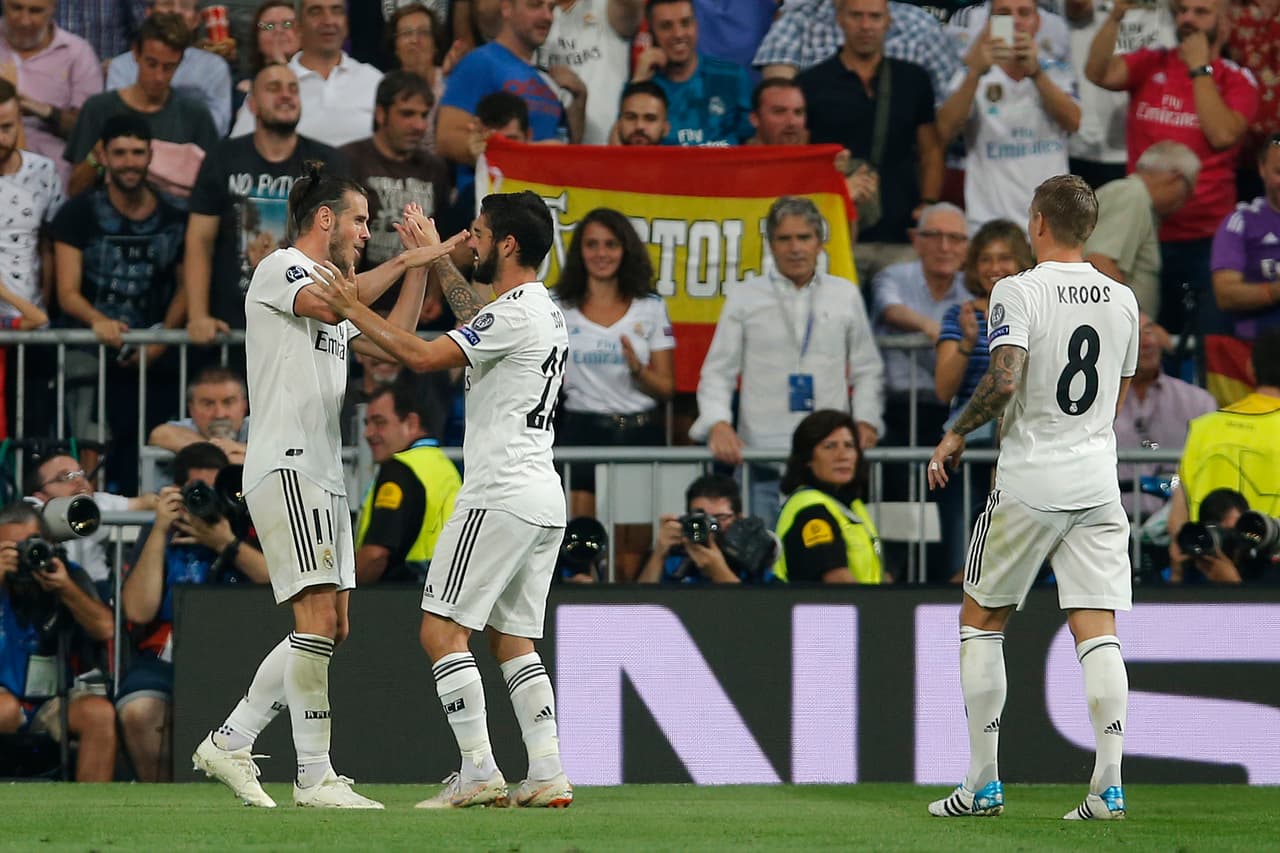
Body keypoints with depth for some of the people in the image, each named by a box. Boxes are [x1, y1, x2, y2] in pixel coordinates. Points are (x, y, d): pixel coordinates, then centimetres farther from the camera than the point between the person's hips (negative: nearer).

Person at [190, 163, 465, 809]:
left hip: (322, 476, 10)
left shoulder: (329, 287, 24)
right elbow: (329, 305, -25)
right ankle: (315, 778, -15)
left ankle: (230, 743, 14)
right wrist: (405, 261, -18)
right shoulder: (280, 269, -5)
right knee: (318, 619, -15)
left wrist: (422, 265, 12)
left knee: (329, 628, 8)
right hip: (286, 466, -10)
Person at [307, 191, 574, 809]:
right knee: (512, 638, 13)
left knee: (442, 630, -6)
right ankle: (548, 775, 5)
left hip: (501, 496, -10)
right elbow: (479, 324, 38)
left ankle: (479, 774, -12)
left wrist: (354, 311, -12)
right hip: (544, 499, 10)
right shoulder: (545, 310, 16)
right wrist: (437, 259, 44)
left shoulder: (516, 313, -14)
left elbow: (424, 356, -21)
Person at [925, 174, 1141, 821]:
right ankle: (1108, 785, -11)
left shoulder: (1018, 292, -10)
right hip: (1097, 482, 4)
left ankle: (983, 783, 8)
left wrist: (956, 435, -7)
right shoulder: (1122, 301, 8)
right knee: (1097, 629, 0)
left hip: (1029, 482, -4)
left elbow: (1004, 381, -22)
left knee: (980, 620, 10)